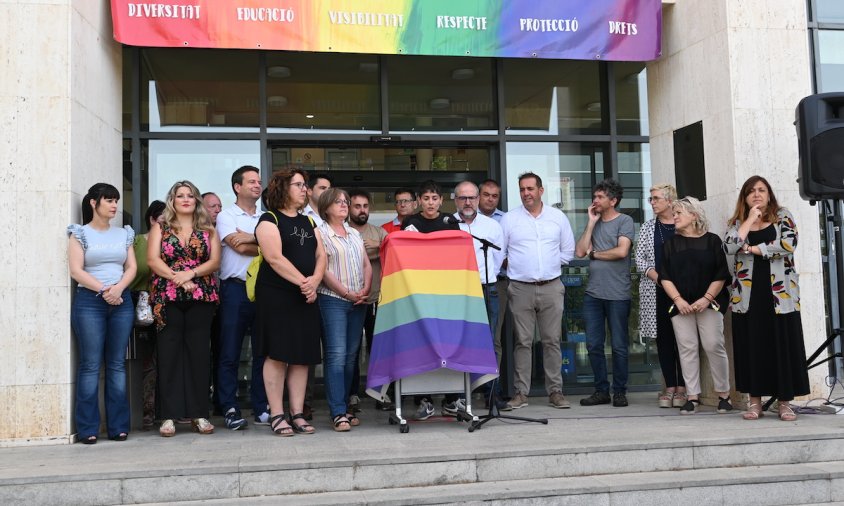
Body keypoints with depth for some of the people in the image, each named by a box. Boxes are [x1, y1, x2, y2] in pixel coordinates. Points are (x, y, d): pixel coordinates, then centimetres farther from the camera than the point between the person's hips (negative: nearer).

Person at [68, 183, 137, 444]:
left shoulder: (124, 233, 15)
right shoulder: (80, 233, 4)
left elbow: (131, 268, 8)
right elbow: (76, 270, -6)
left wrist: (118, 288, -10)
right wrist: (103, 290, -14)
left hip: (121, 301, 3)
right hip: (89, 302, -3)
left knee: (117, 364, 3)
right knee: (90, 365, -4)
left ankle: (118, 426, 6)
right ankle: (88, 428, 0)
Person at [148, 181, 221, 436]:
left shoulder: (208, 229, 13)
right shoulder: (160, 227, 11)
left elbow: (214, 261, 2)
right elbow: (153, 260, -1)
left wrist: (190, 273, -13)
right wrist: (176, 277, -12)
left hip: (201, 298, 1)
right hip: (167, 298, -1)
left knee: (199, 352, 0)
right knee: (169, 353, -1)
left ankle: (198, 413, 6)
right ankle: (169, 416, 2)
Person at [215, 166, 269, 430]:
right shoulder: (226, 216, 4)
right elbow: (239, 247, -12)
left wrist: (248, 238, -8)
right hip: (236, 289, -4)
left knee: (262, 352, 6)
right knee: (230, 353, -1)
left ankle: (261, 408, 14)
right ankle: (230, 409, 4)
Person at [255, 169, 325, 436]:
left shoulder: (308, 222, 18)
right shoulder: (269, 219, -3)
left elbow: (321, 255, 9)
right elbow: (275, 258, -15)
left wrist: (314, 281, -10)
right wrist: (302, 281, -17)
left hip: (306, 297, 6)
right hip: (276, 296, -6)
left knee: (302, 355, 5)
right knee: (277, 354, -5)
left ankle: (298, 414, 11)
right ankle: (276, 415, 2)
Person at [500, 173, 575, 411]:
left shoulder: (558, 217, 9)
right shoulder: (509, 219, 4)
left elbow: (568, 251, 14)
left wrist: (551, 264, 7)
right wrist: (517, 266, 0)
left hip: (551, 287, 1)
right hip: (520, 289, -1)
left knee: (552, 341, 3)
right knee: (522, 342, 0)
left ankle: (555, 391, 10)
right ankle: (521, 392, 5)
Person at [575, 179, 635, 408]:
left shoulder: (624, 221, -1)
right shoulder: (594, 223, 15)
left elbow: (621, 251, -15)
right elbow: (580, 251, 3)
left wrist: (594, 253, 0)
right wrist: (591, 223, 2)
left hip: (617, 295, -5)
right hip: (593, 293, 5)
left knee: (619, 346, 3)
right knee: (594, 345, 7)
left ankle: (619, 391, 13)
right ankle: (601, 390, 16)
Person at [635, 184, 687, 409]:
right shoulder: (647, 227, 12)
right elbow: (639, 258, 7)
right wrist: (657, 276, -9)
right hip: (656, 291, 3)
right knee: (663, 338, 4)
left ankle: (682, 387, 6)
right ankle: (670, 387, 10)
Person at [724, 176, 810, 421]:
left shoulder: (783, 216, 7)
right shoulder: (738, 222, 11)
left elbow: (788, 244, -11)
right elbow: (729, 247, -8)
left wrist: (753, 248, -7)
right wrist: (750, 219, -5)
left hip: (779, 292, -1)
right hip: (747, 293, 1)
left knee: (783, 345, -2)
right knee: (751, 346, 1)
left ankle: (785, 401, 7)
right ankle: (755, 400, 9)